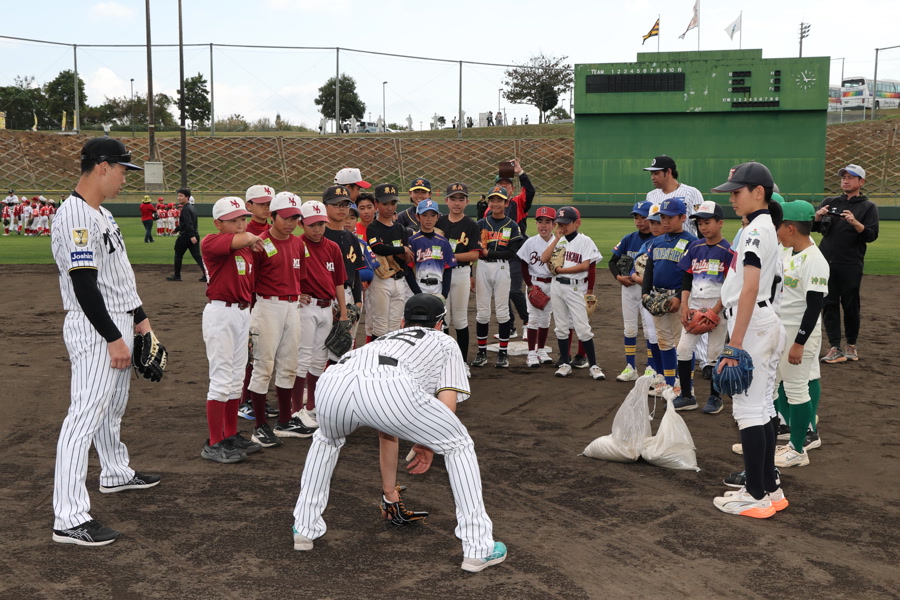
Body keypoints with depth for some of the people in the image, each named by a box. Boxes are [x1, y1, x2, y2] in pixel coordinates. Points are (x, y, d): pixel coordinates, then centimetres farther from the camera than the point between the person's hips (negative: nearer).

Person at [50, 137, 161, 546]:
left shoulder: (103, 214, 14)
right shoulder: (75, 217, -19)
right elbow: (84, 286, -23)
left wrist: (139, 317, 21)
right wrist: (113, 338, -22)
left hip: (118, 326, 11)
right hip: (95, 331, -11)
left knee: (112, 408, 24)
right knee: (86, 415, -13)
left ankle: (115, 473, 42)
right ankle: (69, 519, -13)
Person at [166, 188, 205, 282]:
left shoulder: (186, 208, -14)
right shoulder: (191, 207, 16)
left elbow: (188, 223, -26)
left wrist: (192, 236, -34)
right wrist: (177, 229, 36)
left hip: (186, 236, -8)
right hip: (195, 235, 8)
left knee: (178, 255, 8)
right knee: (197, 256, 3)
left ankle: (177, 275, 17)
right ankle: (206, 274, -9)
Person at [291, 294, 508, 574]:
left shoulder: (384, 339, 46)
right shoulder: (445, 342, 35)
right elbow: (447, 405, 16)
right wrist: (427, 445, 34)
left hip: (333, 381, 5)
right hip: (392, 390, -4)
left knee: (326, 440, 40)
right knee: (458, 444, 20)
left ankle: (304, 528, 40)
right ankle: (478, 549, 19)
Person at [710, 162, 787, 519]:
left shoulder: (756, 230, -15)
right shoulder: (769, 228, 16)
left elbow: (750, 289, -23)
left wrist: (735, 343, -25)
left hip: (752, 326, -10)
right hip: (767, 325, 10)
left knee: (749, 409, -5)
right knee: (762, 409, 14)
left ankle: (756, 497, 1)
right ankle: (770, 489, 22)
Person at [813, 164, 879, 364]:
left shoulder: (868, 207, 5)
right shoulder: (830, 202, 14)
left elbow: (871, 235, -6)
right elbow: (813, 227, 7)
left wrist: (855, 222, -24)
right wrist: (818, 216, -15)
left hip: (851, 265, -3)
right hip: (826, 262, 3)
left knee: (850, 305, 3)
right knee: (829, 304, 0)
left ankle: (851, 346, 18)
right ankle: (835, 349, 2)